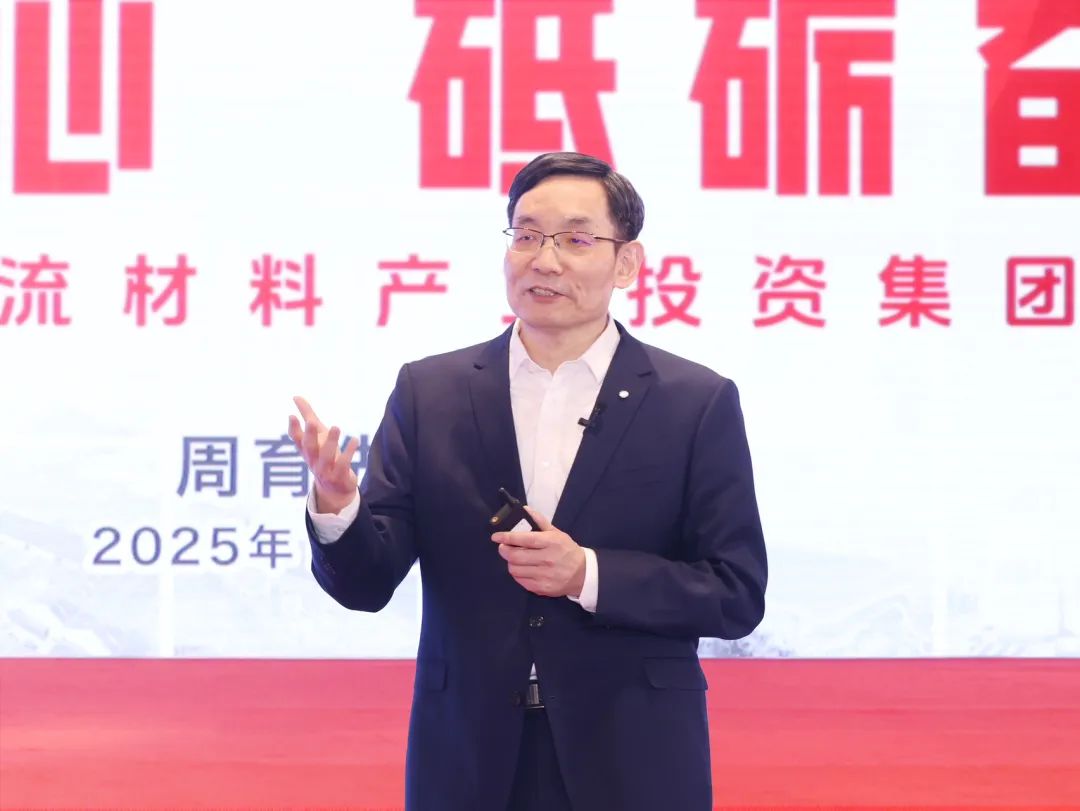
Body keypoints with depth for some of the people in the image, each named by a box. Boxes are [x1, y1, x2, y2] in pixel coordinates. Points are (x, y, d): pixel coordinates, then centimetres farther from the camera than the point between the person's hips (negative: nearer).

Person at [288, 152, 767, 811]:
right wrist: (337, 506, -22)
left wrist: (588, 575, -17)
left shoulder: (698, 404, -3)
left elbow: (738, 595, -5)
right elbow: (369, 583, -2)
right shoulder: (429, 392, 1)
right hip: (468, 758, 1)